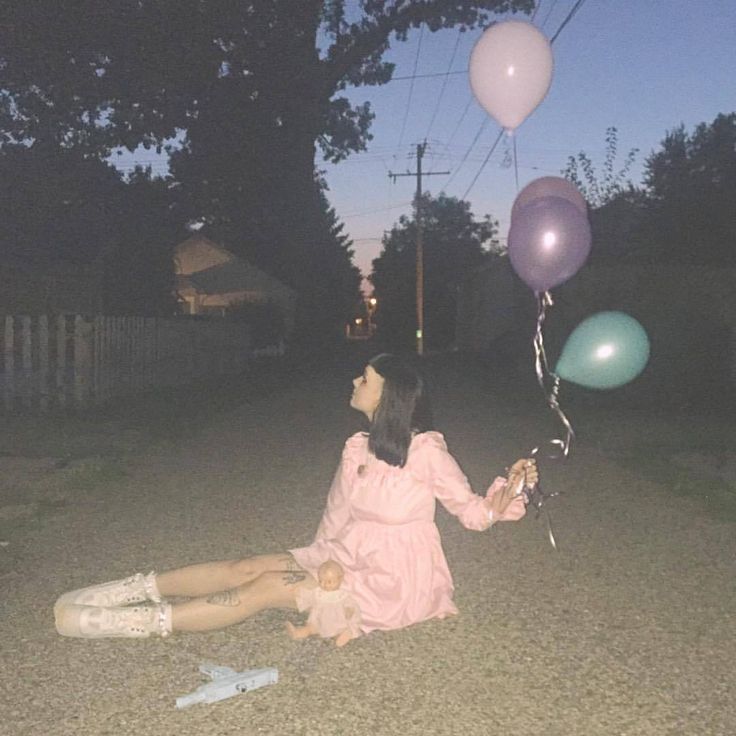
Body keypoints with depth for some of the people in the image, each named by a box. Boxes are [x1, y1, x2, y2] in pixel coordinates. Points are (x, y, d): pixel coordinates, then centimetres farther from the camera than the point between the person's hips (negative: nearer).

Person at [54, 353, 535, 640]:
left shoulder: (427, 452, -18)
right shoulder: (358, 449, 3)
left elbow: (474, 514, -11)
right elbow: (337, 516, 9)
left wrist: (508, 493, -27)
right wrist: (319, 564, 3)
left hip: (395, 581, -7)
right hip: (348, 558, 7)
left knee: (266, 587, -20)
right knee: (245, 568, -9)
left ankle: (146, 620, -20)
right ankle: (140, 589, -6)